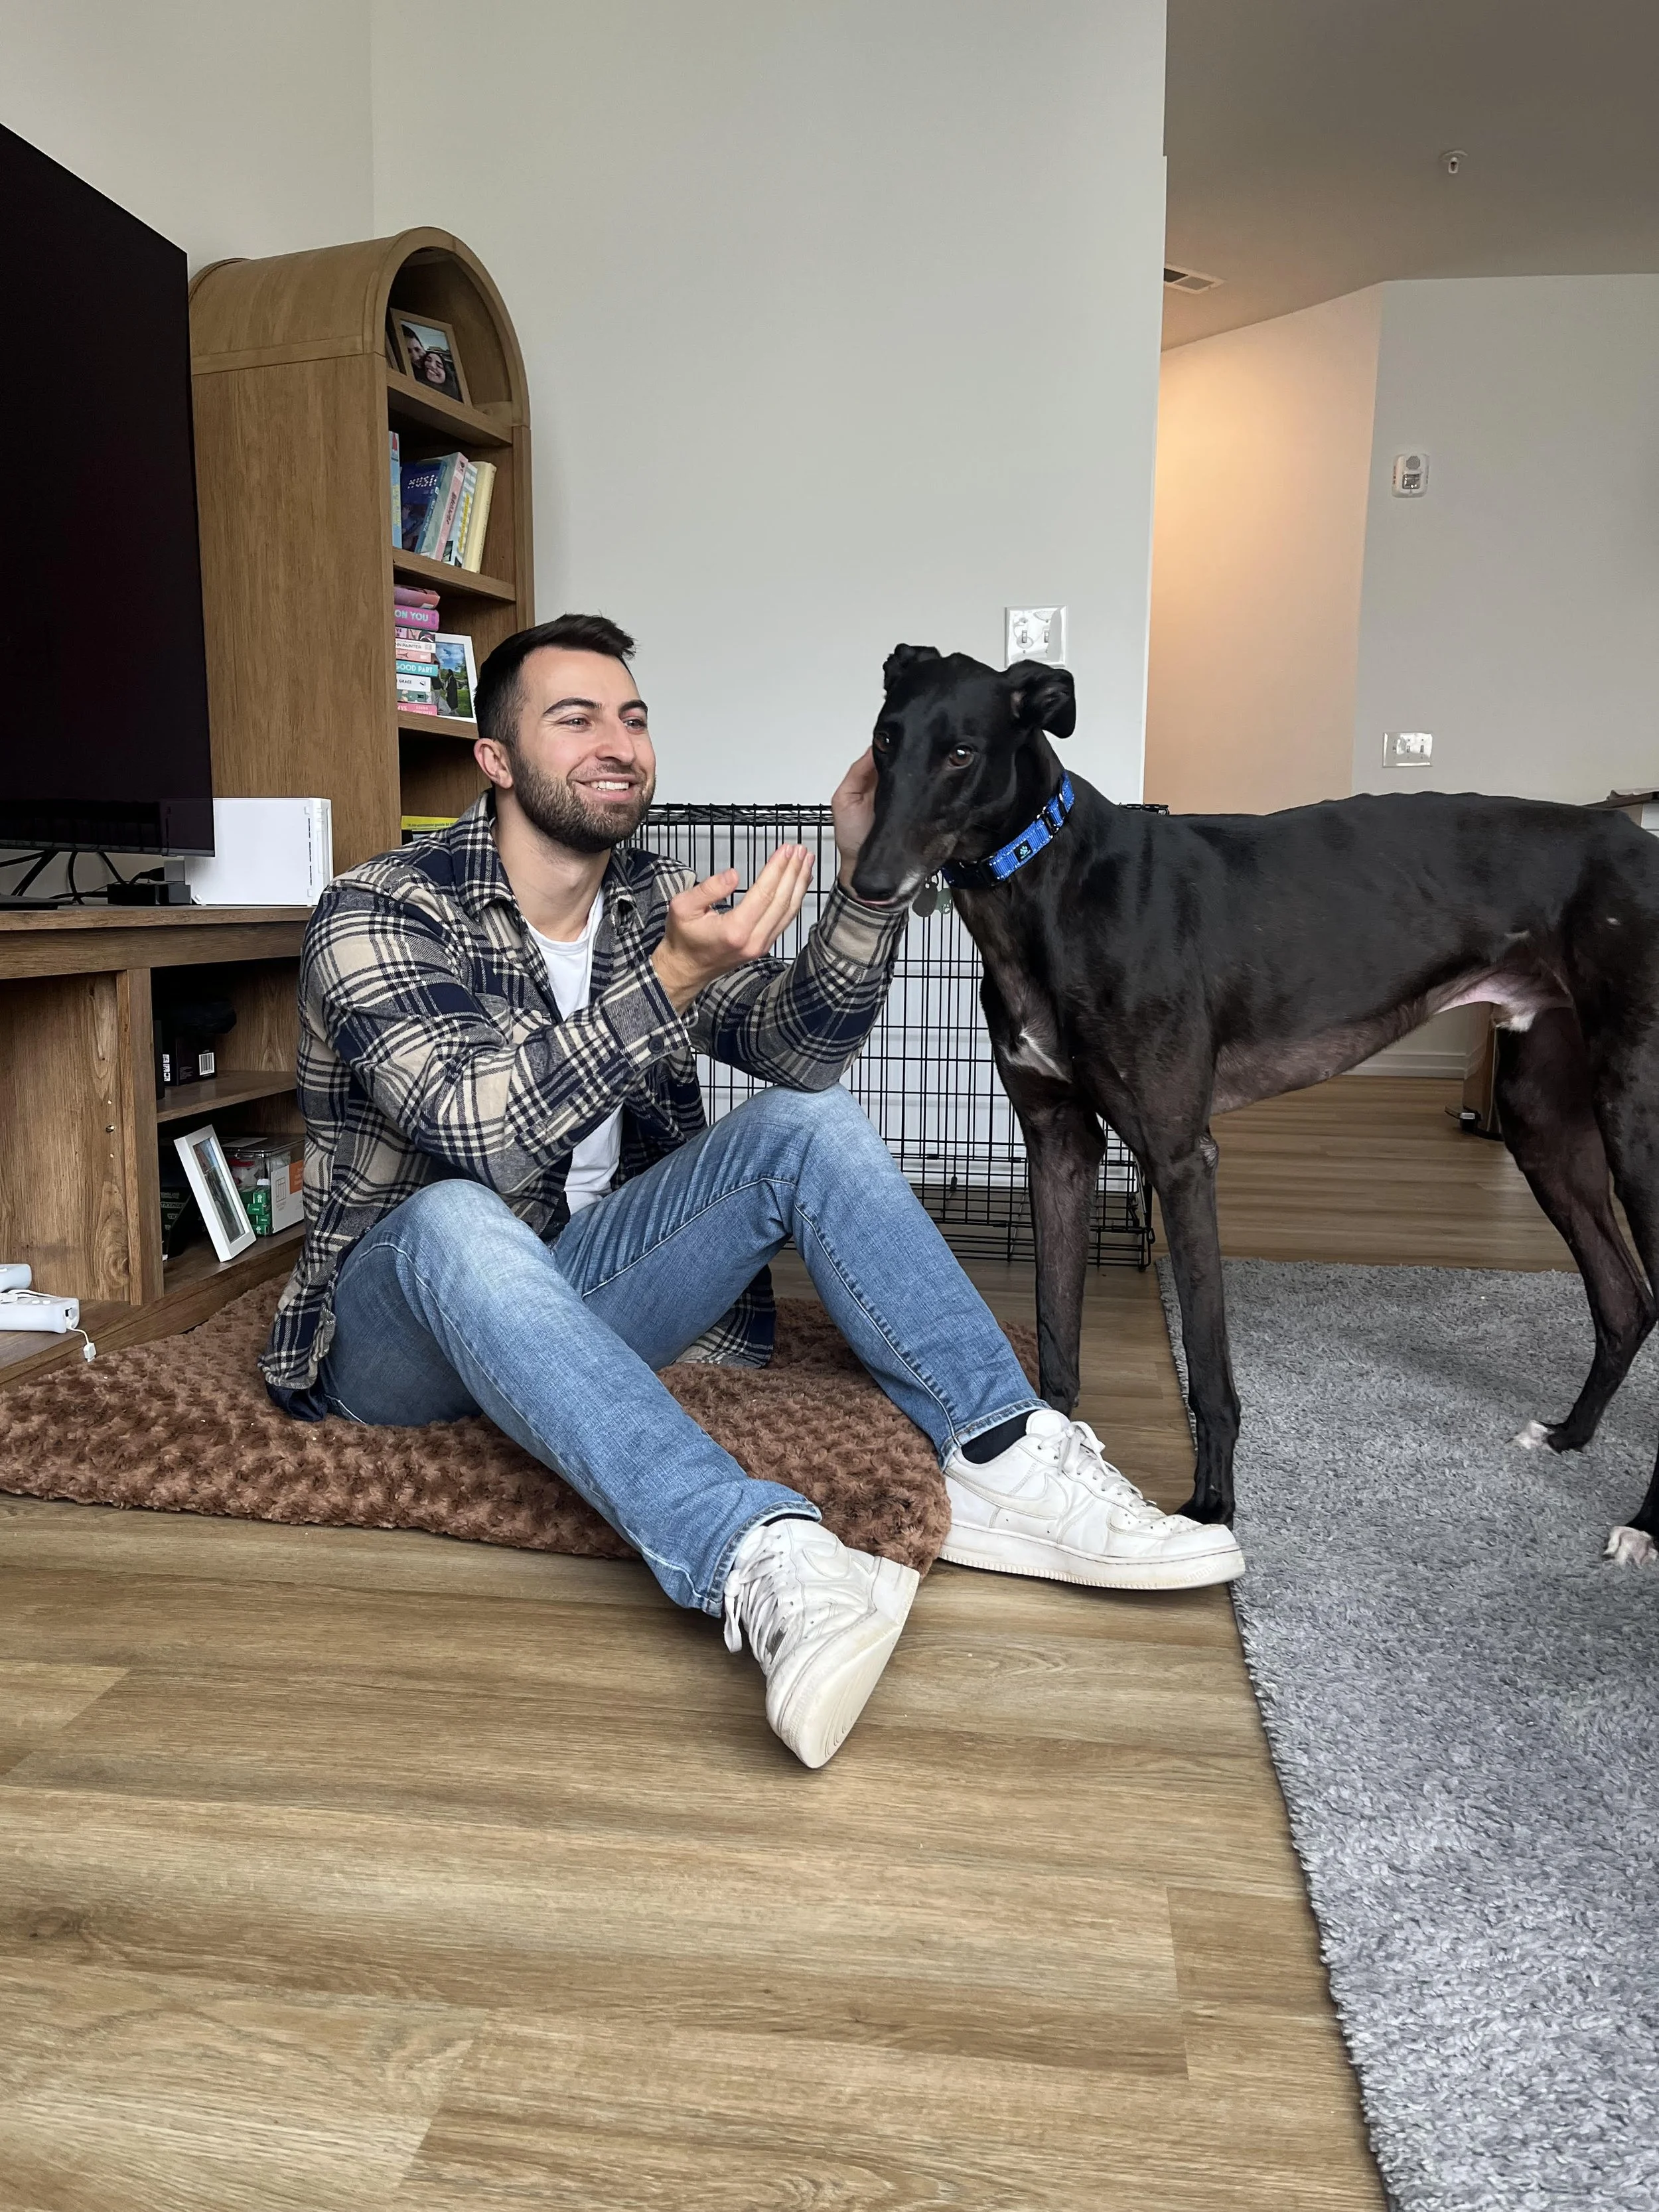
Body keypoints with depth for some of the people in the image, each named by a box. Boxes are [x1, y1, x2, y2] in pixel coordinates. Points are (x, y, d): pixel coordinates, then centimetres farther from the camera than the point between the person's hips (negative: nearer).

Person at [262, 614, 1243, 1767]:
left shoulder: (660, 902, 4)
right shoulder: (375, 913, -13)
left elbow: (800, 1047, -12)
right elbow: (478, 1134, -29)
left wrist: (866, 880, -28)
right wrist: (672, 980, -38)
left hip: (581, 1303, 5)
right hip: (407, 1319, -4)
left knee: (810, 1120, -13)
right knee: (456, 1220, -39)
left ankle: (1003, 1463, -24)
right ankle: (760, 1559, -54)